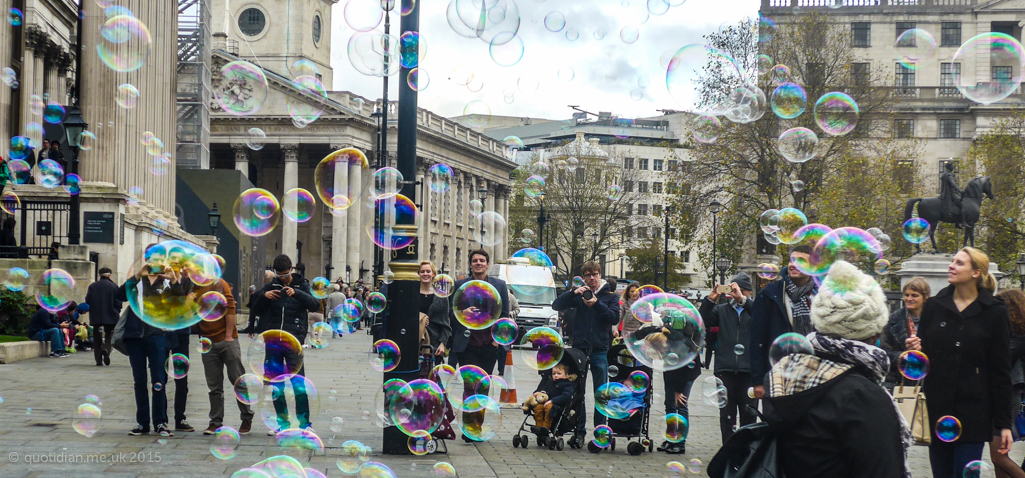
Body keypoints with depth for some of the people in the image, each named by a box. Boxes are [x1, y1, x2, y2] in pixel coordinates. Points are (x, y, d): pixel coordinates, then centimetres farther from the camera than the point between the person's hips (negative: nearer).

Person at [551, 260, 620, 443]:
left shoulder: (610, 296, 7)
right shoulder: (578, 294, 9)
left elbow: (615, 318, -7)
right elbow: (556, 306, -2)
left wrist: (597, 304, -17)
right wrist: (573, 292, -15)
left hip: (600, 350, -1)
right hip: (579, 347, 1)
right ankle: (579, 431, 10)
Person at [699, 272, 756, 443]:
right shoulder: (722, 309, 16)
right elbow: (703, 321, 3)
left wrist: (743, 299, -24)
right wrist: (710, 300, -10)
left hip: (748, 369, -3)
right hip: (725, 369, 3)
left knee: (748, 413, 0)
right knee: (727, 413, 4)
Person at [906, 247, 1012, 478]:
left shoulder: (994, 312, 1)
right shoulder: (934, 306, 8)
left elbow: (1001, 371, 1)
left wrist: (1003, 424, -2)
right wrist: (915, 349, -11)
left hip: (972, 412, -3)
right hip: (936, 409, 3)